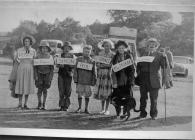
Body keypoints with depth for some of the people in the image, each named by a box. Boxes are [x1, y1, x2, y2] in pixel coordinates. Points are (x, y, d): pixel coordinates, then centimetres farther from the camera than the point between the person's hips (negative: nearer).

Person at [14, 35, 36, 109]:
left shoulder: (33, 51, 5)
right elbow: (16, 59, 12)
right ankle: (20, 104, 6)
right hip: (21, 69, -1)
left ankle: (25, 104, 9)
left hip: (30, 69, 1)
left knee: (28, 86, 1)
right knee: (20, 86, -3)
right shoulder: (19, 50, 2)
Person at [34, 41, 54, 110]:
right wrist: (36, 76, -5)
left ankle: (44, 104, 7)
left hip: (47, 74, 0)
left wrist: (50, 77, -4)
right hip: (40, 74, 0)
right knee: (40, 89, -5)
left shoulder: (50, 57, 2)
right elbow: (35, 67, 3)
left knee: (45, 89, 0)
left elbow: (52, 68, 3)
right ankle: (39, 103, 11)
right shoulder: (38, 56, 2)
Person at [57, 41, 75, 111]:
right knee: (61, 90, -3)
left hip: (68, 74, -1)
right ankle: (61, 105, 3)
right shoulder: (60, 55, 11)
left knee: (67, 91, -2)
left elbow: (74, 65, 5)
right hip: (61, 74, 1)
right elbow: (57, 64, 7)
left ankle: (66, 106, 5)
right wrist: (60, 65, -14)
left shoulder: (72, 56, 9)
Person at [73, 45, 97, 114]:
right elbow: (76, 70, 6)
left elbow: (94, 72, 4)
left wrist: (93, 82, 0)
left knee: (87, 95, 4)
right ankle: (79, 107, 21)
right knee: (79, 94, 6)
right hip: (80, 81, 1)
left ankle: (86, 109, 17)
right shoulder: (79, 59, 4)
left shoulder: (92, 61, 2)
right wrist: (75, 80, 0)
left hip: (88, 82, -1)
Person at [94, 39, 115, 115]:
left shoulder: (112, 55, 0)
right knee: (101, 91, 4)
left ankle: (106, 109, 4)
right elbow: (98, 64, 15)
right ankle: (102, 108, 15)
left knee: (107, 92, -3)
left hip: (109, 73, -3)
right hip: (101, 73, 3)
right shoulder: (100, 53, 10)